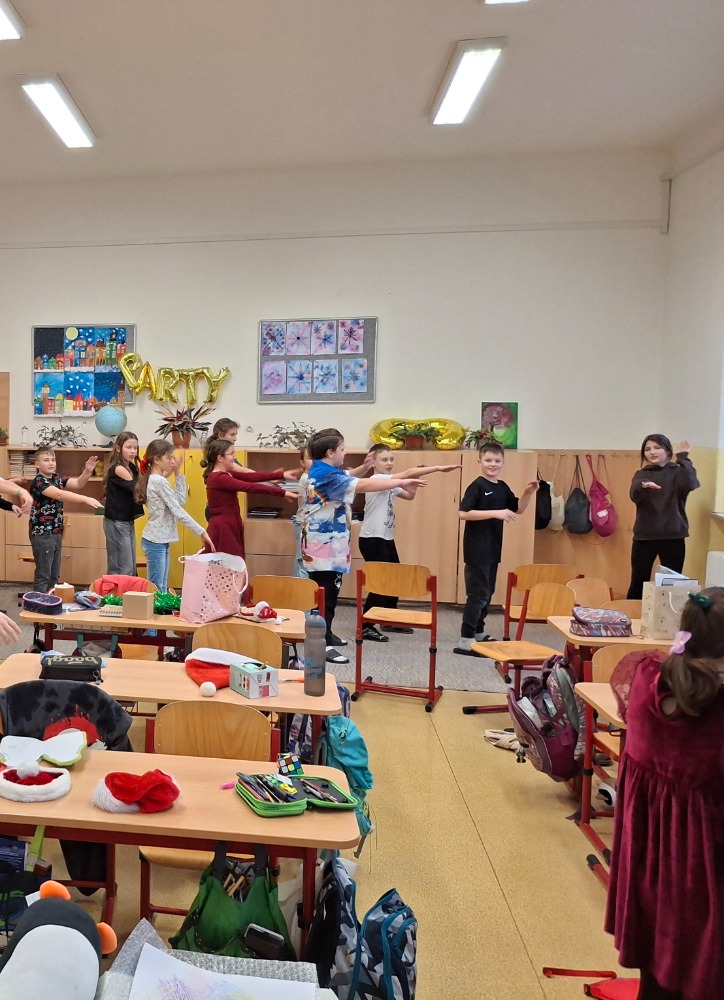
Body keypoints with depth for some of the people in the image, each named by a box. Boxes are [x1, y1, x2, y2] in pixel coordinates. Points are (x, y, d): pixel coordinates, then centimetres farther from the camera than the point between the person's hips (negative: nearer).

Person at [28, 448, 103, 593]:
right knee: (43, 575, -2)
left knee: (54, 574, 14)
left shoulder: (57, 478, 7)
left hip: (56, 532, 8)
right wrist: (86, 499, -44)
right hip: (42, 533, -8)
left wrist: (87, 471, -16)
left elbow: (78, 484, 4)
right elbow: (59, 494, -33)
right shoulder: (38, 482, -17)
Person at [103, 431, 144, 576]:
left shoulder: (131, 467, 10)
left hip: (128, 522, 9)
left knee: (131, 567, 13)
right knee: (123, 569, -8)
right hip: (117, 523, -9)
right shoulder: (118, 469, -16)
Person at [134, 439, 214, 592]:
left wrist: (178, 473, 8)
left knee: (162, 587, 12)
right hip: (155, 541, -10)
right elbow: (178, 511, -20)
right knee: (156, 588, -5)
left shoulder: (154, 480, 12)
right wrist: (202, 532, -18)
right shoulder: (159, 482, -17)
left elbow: (181, 500, 12)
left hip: (161, 540, 10)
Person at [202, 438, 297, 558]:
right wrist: (282, 492, -26)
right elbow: (250, 487, -25)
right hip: (223, 528, -10)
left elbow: (250, 476, 3)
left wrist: (281, 474, -5)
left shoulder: (225, 474, 11)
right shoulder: (219, 478, -19)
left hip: (229, 526, 10)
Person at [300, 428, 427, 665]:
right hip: (326, 546, -11)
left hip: (324, 544, 11)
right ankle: (322, 645, -2)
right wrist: (402, 482, -25)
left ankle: (324, 634, 31)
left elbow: (347, 478, 25)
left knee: (326, 593, 19)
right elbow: (364, 486, -28)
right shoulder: (326, 474, -21)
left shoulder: (320, 470, 11)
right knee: (326, 595, -7)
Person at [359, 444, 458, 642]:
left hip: (386, 538, 10)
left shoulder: (390, 484, 12)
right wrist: (438, 468, -26)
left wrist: (416, 479, 4)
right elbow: (407, 473, -26)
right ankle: (365, 626, -1)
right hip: (371, 539, -10)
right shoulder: (376, 480, -18)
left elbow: (410, 495, 22)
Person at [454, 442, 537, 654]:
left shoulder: (503, 487, 9)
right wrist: (495, 512, -26)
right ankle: (465, 640, -3)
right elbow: (463, 513, -23)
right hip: (477, 549, -8)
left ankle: (479, 632, 30)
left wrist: (527, 493, 1)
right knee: (477, 593, -8)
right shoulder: (477, 486, -13)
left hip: (493, 548, 8)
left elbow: (518, 509, 19)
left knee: (487, 592, 17)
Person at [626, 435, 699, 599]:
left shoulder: (677, 472, 3)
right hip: (644, 536, 1)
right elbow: (634, 496, -14)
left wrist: (683, 458, -14)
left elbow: (690, 484, -20)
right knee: (638, 583, 5)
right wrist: (643, 486, -35)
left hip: (673, 537, -1)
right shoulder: (641, 474, 7)